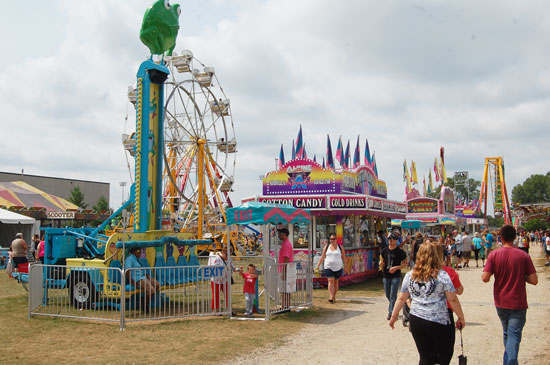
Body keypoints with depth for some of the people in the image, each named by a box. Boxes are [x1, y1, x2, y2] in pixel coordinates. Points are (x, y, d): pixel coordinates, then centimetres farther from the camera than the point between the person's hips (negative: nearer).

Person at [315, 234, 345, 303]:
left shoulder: (340, 247, 5)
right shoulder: (326, 247, 7)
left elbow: (344, 258, 7)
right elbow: (322, 257, 9)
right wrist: (318, 266, 5)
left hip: (338, 268, 1)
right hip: (329, 267, 0)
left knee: (336, 282, 7)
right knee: (330, 281, -12)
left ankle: (334, 296, 20)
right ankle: (331, 297, -20)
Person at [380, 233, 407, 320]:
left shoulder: (400, 252, -6)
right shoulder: (384, 251, 5)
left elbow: (405, 263, -2)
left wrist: (396, 267, -17)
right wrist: (381, 265, -9)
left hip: (396, 276, -5)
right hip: (386, 275, 5)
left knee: (393, 295, -8)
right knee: (387, 294, 15)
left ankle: (391, 312, -3)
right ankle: (394, 306, 40)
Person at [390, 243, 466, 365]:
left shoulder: (409, 275, 4)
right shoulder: (442, 275, -7)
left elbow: (401, 298, 9)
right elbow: (452, 299, -7)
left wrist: (394, 316, 20)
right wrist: (461, 318, 4)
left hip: (416, 321, 4)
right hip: (439, 322, -4)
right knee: (445, 355, 15)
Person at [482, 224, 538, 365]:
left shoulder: (494, 255, -7)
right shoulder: (523, 256, -9)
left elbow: (485, 278, -12)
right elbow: (534, 280, -11)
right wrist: (521, 276, 8)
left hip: (500, 303, 3)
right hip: (518, 303, -2)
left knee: (507, 333, 22)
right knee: (514, 335, -3)